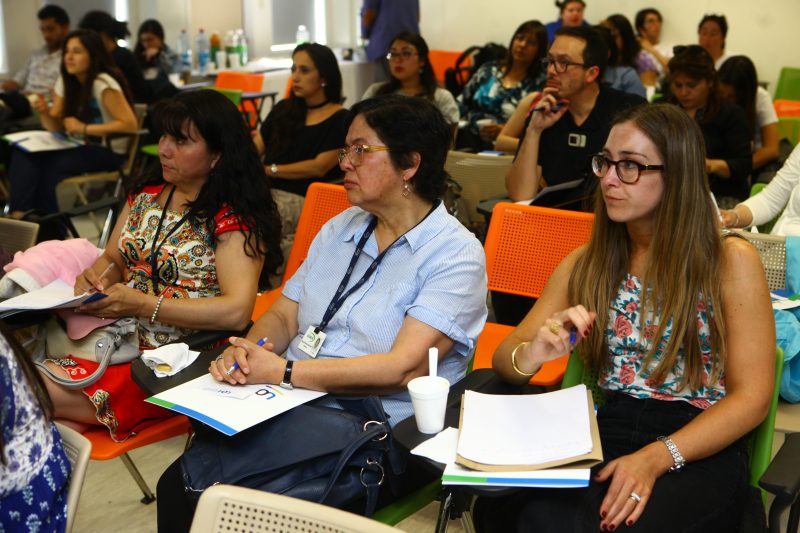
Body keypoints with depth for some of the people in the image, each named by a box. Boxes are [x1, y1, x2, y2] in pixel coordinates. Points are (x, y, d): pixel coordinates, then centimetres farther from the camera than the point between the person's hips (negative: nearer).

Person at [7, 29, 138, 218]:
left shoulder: (103, 84, -16)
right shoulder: (65, 82, 7)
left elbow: (130, 124, -25)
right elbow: (56, 127, 9)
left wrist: (84, 128, -23)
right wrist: (45, 113, -14)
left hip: (109, 152, -7)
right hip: (81, 146, 7)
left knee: (51, 164, -29)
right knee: (24, 153, -14)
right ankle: (20, 213, -15)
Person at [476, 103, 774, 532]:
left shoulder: (729, 260, -2)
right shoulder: (586, 263, 10)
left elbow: (751, 397, -6)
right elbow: (504, 358, 9)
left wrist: (655, 458, -20)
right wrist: (531, 355, -16)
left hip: (700, 454, -2)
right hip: (603, 438, 3)